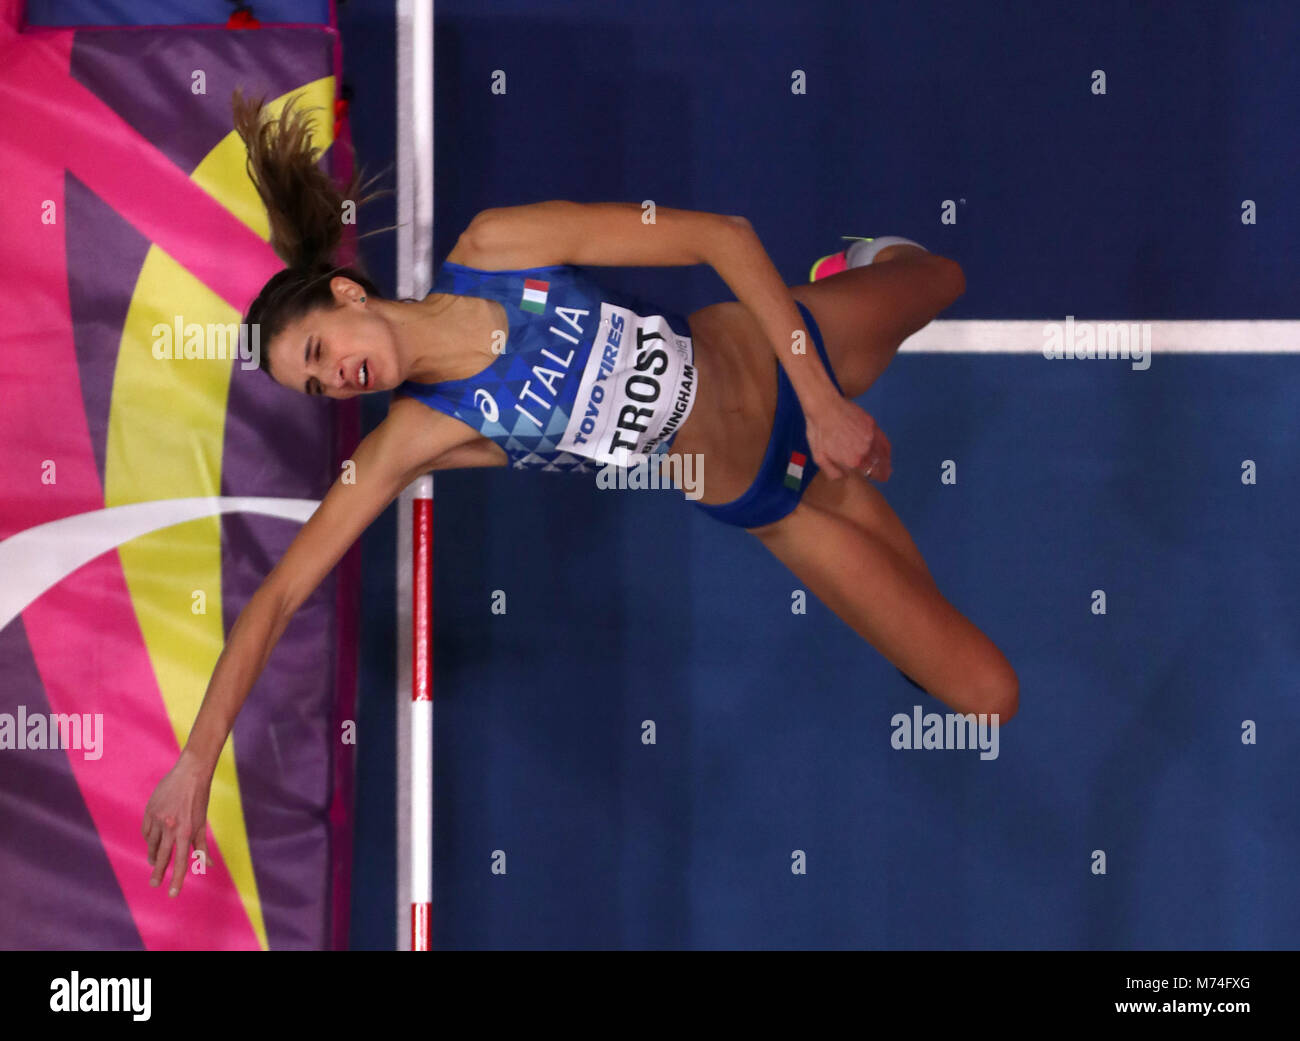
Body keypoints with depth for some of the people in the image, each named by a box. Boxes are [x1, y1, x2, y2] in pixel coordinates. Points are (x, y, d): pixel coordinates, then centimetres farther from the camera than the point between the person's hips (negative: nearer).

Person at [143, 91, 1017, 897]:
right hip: (763, 500, 0)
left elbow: (721, 235, -24)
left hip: (784, 348, 1)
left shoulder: (497, 248, -27)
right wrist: (196, 764, -25)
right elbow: (281, 594, -21)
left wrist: (822, 403, -27)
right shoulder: (418, 433, -24)